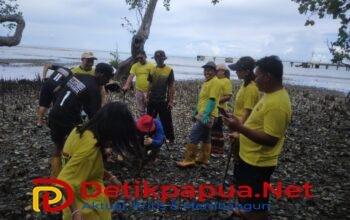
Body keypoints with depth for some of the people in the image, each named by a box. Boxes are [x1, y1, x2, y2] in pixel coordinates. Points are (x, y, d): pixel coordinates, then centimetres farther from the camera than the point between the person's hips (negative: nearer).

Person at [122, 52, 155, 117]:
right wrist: (126, 86, -21)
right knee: (140, 109, 14)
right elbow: (131, 76, -6)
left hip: (148, 91, -3)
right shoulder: (135, 66, 4)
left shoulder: (151, 65, -5)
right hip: (139, 91, 3)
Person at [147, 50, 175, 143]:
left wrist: (171, 100, -8)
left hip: (164, 101, -4)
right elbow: (150, 85, 12)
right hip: (152, 100, 4)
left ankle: (170, 138, 18)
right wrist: (148, 97, 9)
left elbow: (171, 87, -5)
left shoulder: (169, 70, -7)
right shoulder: (152, 70, 4)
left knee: (166, 121, 5)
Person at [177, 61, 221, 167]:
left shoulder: (215, 82, -14)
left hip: (206, 115, -10)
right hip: (203, 114, 10)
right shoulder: (207, 82, 16)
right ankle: (203, 158, 25)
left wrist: (206, 115, -27)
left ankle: (189, 160, -2)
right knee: (205, 137, 15)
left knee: (193, 136, -9)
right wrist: (197, 110, 22)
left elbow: (212, 100, -22)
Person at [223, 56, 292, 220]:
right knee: (249, 194, 31)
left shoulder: (277, 104, -29)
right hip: (249, 157, 10)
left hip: (258, 162, -10)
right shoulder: (272, 94, 4)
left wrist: (240, 128, -30)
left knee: (257, 202, 9)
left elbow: (270, 140, -30)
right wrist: (241, 131, 20)